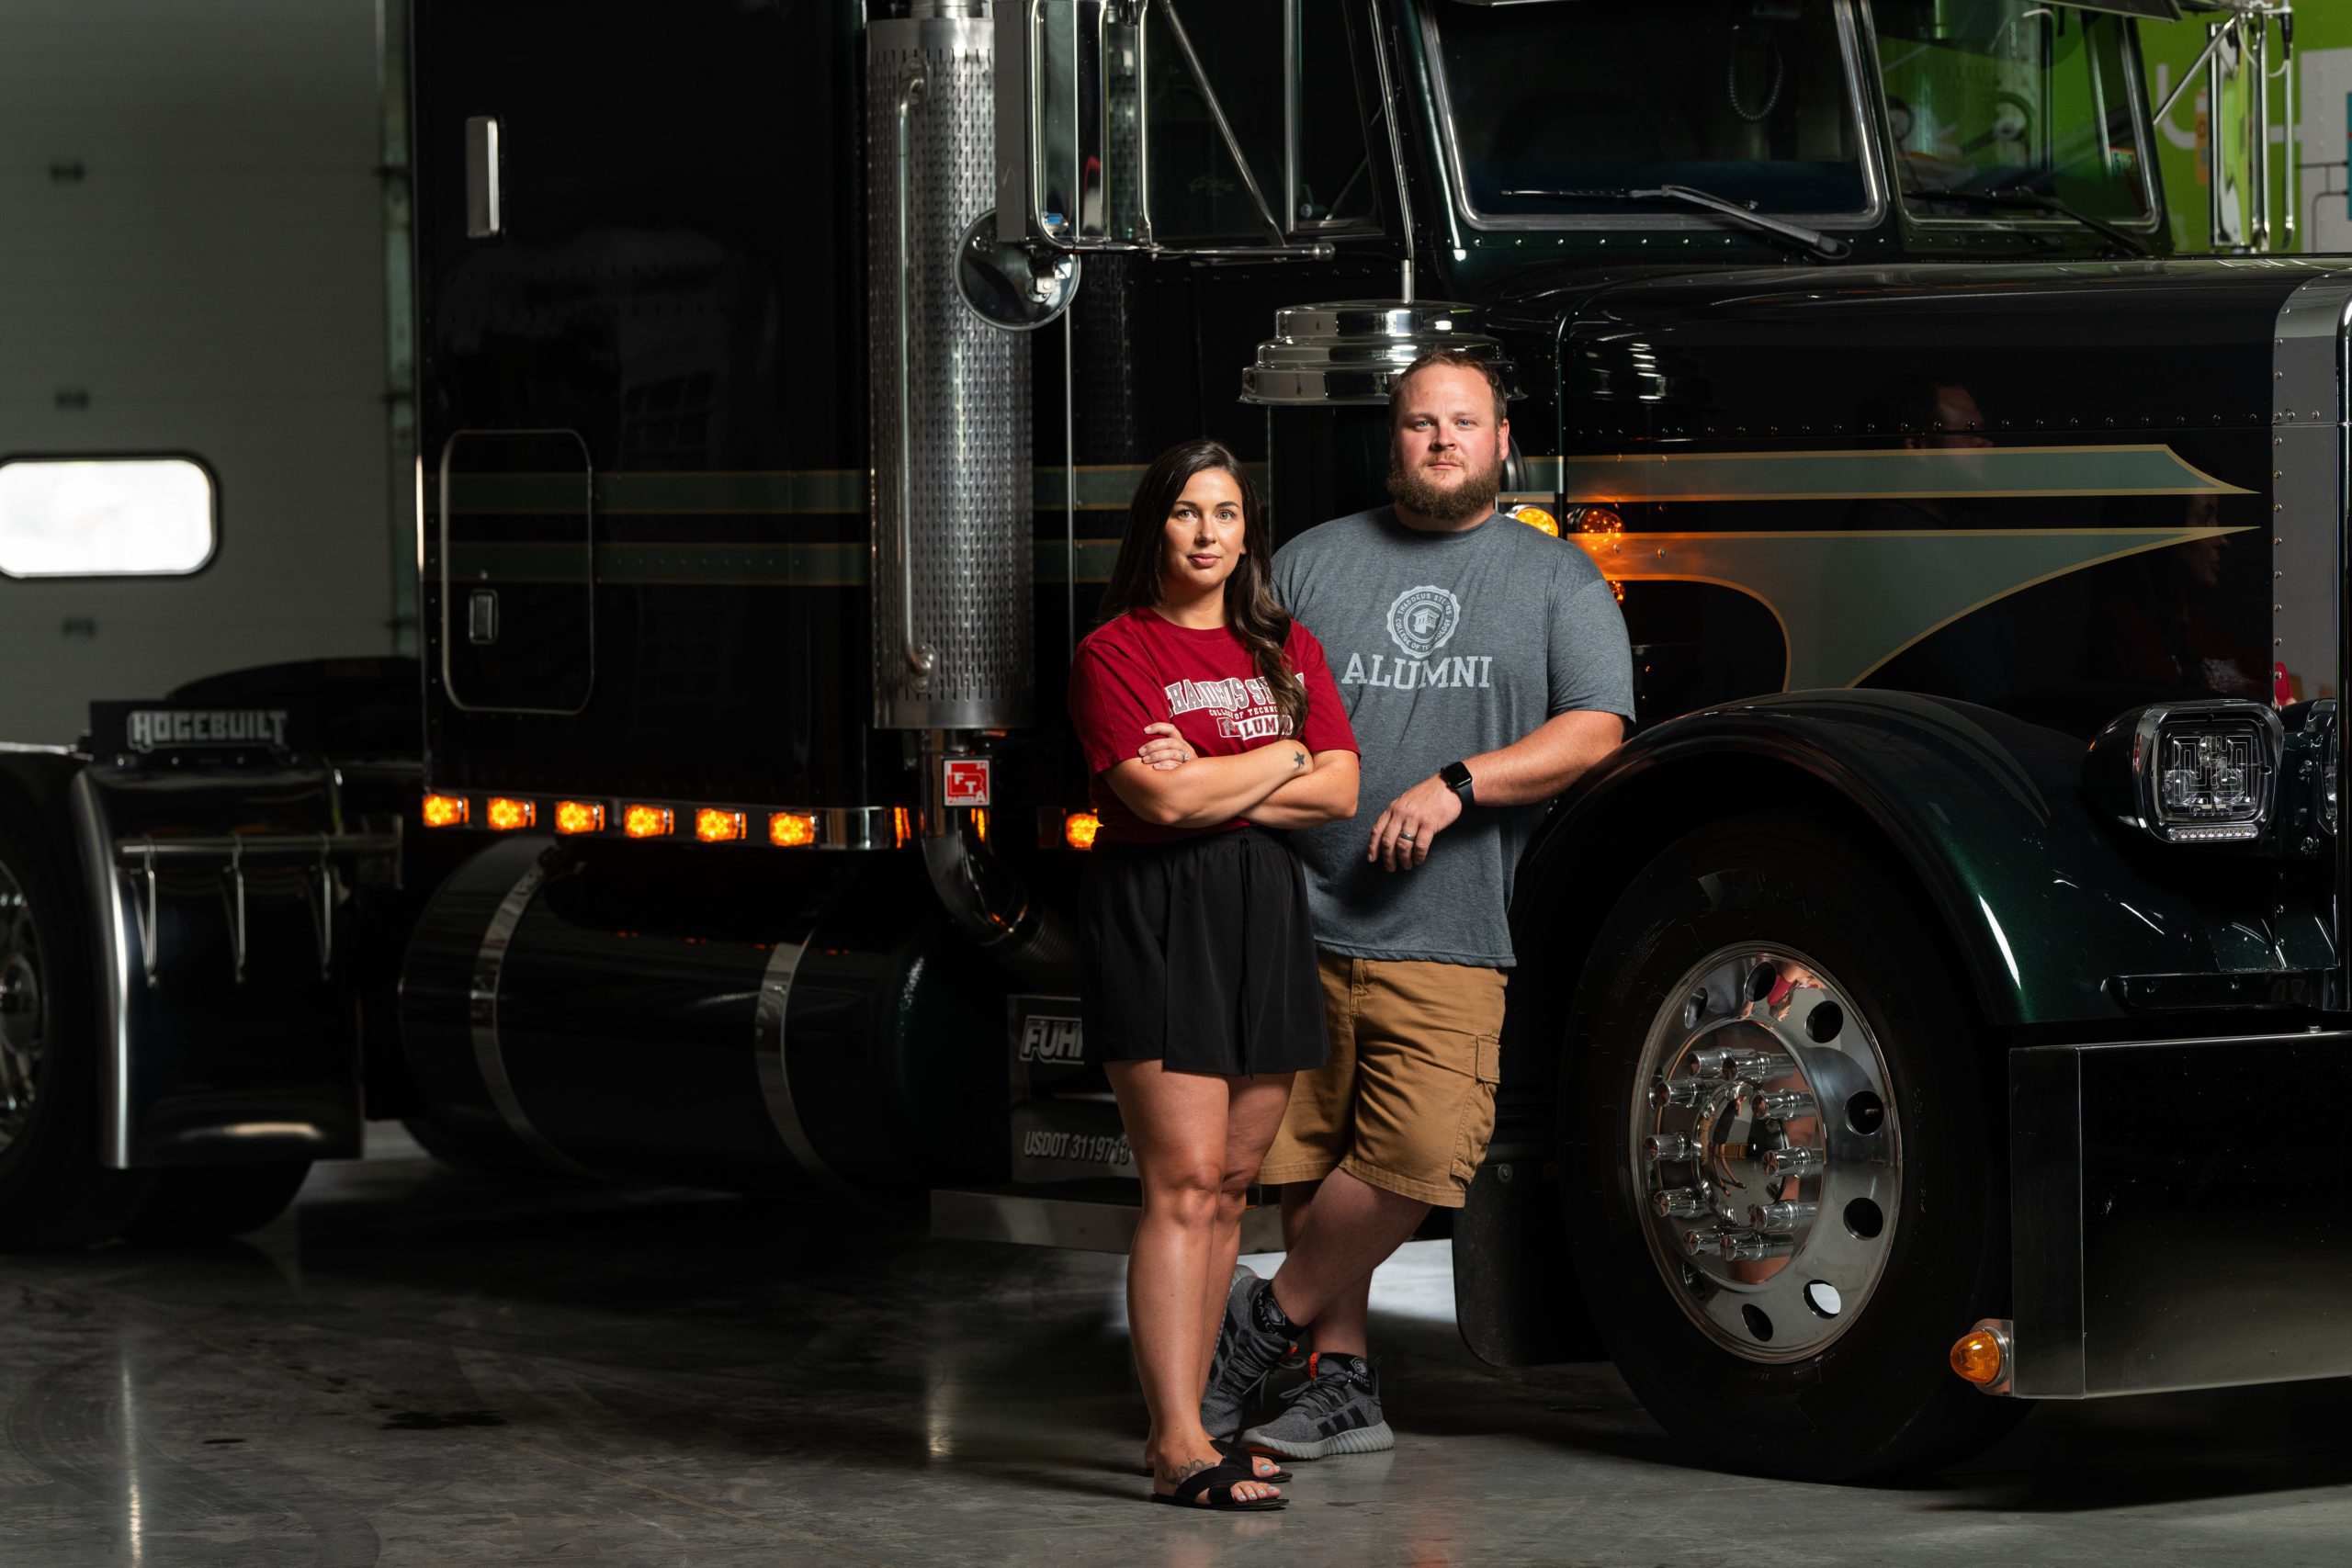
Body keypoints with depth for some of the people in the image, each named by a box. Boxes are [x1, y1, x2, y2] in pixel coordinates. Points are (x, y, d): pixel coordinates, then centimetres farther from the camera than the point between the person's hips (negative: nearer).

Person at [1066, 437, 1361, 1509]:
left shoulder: (1288, 651, 16)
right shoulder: (1114, 652, -2)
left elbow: (1338, 790, 5)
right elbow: (1160, 799, -15)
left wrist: (1211, 781, -8)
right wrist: (1279, 760, -2)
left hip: (1265, 913, 6)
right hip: (1157, 913, -6)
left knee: (1230, 1186, 6)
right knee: (1183, 1181, -12)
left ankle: (1181, 1421, 12)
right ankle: (1179, 1450, -14)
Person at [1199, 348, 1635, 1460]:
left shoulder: (1557, 581, 10)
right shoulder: (1310, 565, 14)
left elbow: (1593, 731, 0)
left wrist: (1458, 785, -13)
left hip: (1444, 938, -2)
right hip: (1298, 921, 2)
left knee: (1421, 1154, -15)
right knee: (1311, 1156, 2)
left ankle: (1270, 1316, 4)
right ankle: (1340, 1386, 13)